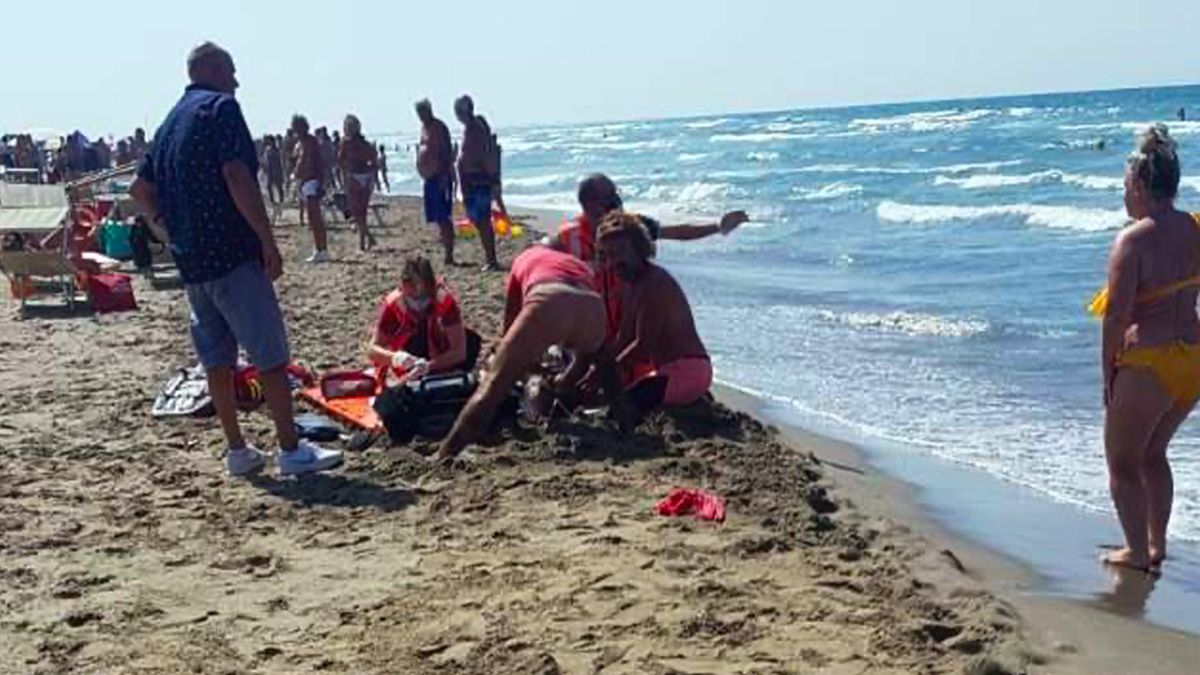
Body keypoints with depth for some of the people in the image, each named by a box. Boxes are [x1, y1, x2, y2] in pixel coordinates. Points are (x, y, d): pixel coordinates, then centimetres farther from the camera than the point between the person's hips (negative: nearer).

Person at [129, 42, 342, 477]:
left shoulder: (170, 122, 19)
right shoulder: (220, 107, -7)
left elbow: (141, 189, 21)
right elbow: (237, 176, -18)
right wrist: (268, 241, -17)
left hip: (190, 260, 9)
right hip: (233, 253, -8)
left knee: (217, 358, 11)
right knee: (270, 356, -4)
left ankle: (237, 451, 15)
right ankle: (291, 449, -2)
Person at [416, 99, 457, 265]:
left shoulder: (438, 127, -11)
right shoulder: (424, 127, 18)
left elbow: (446, 152, -18)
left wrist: (444, 176, -24)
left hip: (439, 178, -10)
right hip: (429, 178, 10)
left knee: (443, 218, -11)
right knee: (437, 218, 11)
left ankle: (449, 255, -10)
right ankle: (446, 252, 17)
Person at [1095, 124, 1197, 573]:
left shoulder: (1133, 240, -18)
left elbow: (1117, 317, -19)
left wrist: (1108, 374, -8)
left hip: (1149, 363, -7)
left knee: (1122, 462, 12)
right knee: (1153, 453, 26)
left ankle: (1138, 552, 17)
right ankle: (1157, 544, 32)